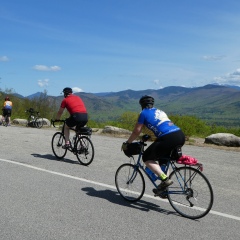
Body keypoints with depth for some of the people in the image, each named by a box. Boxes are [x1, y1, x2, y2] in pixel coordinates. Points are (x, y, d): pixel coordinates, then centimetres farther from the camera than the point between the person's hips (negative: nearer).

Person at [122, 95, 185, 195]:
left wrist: (126, 143, 22)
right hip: (180, 135, 8)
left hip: (169, 138, -8)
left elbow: (136, 132, 9)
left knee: (146, 158, 8)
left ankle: (165, 179, -8)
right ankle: (164, 190, 26)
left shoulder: (144, 113, 9)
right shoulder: (160, 111, 29)